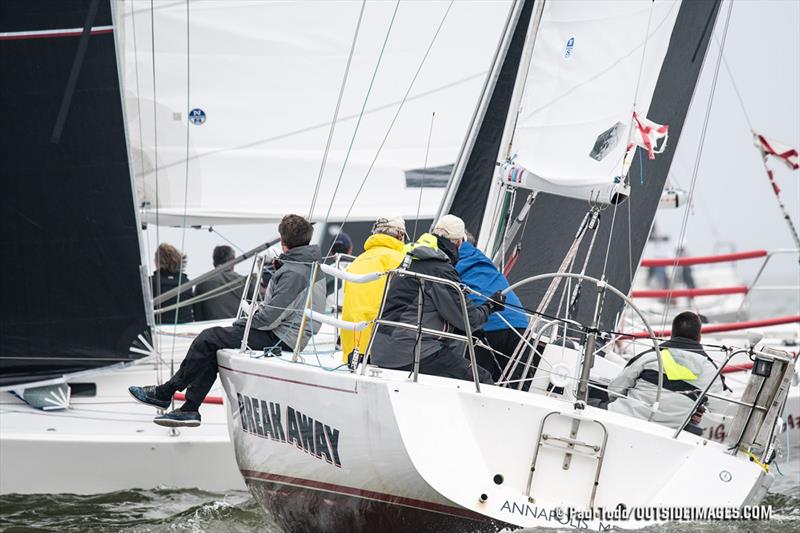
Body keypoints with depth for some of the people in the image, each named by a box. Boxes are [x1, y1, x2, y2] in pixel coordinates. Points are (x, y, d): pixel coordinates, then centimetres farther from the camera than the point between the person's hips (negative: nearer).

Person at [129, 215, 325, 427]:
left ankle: (165, 393, 5)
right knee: (210, 348, 8)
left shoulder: (294, 272, -21)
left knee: (208, 339, -6)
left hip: (279, 339, -10)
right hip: (288, 335, 10)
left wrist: (243, 323, -6)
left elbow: (271, 317, -22)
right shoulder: (311, 263, 11)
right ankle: (190, 409, 7)